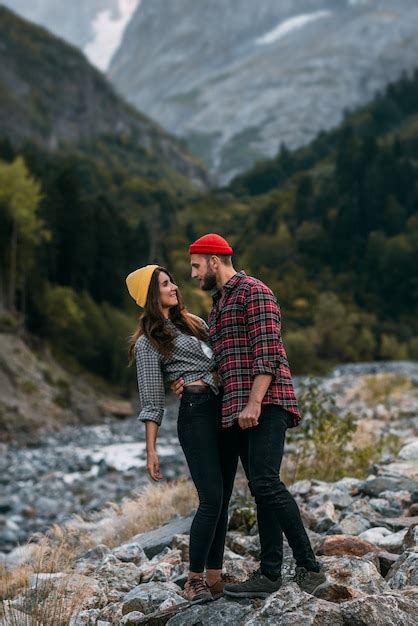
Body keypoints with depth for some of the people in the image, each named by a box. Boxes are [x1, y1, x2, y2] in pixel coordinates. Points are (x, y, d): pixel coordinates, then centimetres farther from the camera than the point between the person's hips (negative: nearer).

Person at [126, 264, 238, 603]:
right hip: (196, 413, -7)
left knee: (223, 500, 5)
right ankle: (194, 579, 1)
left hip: (225, 409, 7)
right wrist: (151, 451, -9)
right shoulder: (148, 342, -1)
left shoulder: (193, 321, 19)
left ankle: (215, 575, 11)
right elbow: (152, 401, -4)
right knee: (212, 499, -11)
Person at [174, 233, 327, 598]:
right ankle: (270, 574, 8)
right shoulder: (218, 305, 25)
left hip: (264, 404, -9)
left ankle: (309, 568, -14)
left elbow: (268, 353, -14)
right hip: (237, 410, 9)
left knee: (265, 482, -19)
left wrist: (254, 404, -21)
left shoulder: (253, 292, -4)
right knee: (261, 489, 6)